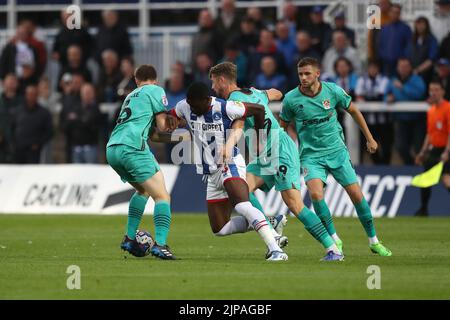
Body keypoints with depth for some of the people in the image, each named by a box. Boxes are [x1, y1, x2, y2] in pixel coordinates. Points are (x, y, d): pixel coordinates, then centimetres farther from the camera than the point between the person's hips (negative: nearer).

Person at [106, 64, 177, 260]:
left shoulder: (131, 95, 30)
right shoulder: (156, 91, 10)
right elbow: (163, 126, 6)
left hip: (112, 150, 7)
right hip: (132, 147, -7)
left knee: (143, 190, 28)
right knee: (162, 196, -7)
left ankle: (130, 239, 21)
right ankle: (160, 244, -25)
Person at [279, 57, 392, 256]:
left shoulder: (333, 91, -7)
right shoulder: (291, 99, -10)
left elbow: (353, 111, 10)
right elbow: (283, 125, 7)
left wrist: (369, 139, 14)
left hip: (336, 150, 1)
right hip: (311, 155, -1)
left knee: (356, 193, -3)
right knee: (315, 193, -26)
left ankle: (373, 241, 15)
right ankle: (334, 240, -10)